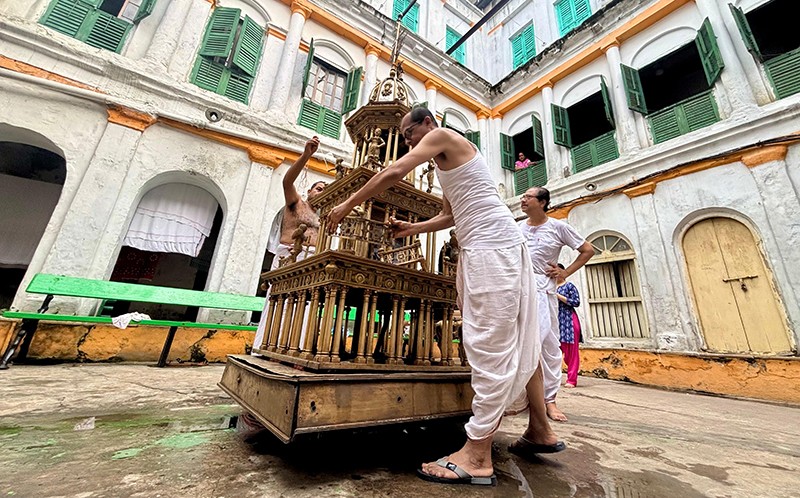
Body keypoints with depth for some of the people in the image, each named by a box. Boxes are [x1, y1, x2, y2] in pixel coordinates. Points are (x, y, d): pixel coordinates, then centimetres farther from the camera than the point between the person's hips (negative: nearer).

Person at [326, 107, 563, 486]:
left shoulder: (442, 136, 2)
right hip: (491, 247, 10)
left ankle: (477, 456, -5)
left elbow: (394, 173, -10)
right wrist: (413, 228, 18)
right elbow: (450, 216, 27)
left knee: (490, 344, -12)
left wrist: (347, 204, -3)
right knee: (516, 342, 10)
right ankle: (541, 431, 22)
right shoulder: (448, 162, 28)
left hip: (490, 246, -10)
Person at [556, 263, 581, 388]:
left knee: (571, 351, 1)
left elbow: (576, 302, -9)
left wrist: (558, 296, -13)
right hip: (556, 322, 4)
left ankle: (572, 380, 7)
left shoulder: (569, 285, 1)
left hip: (568, 321, -4)